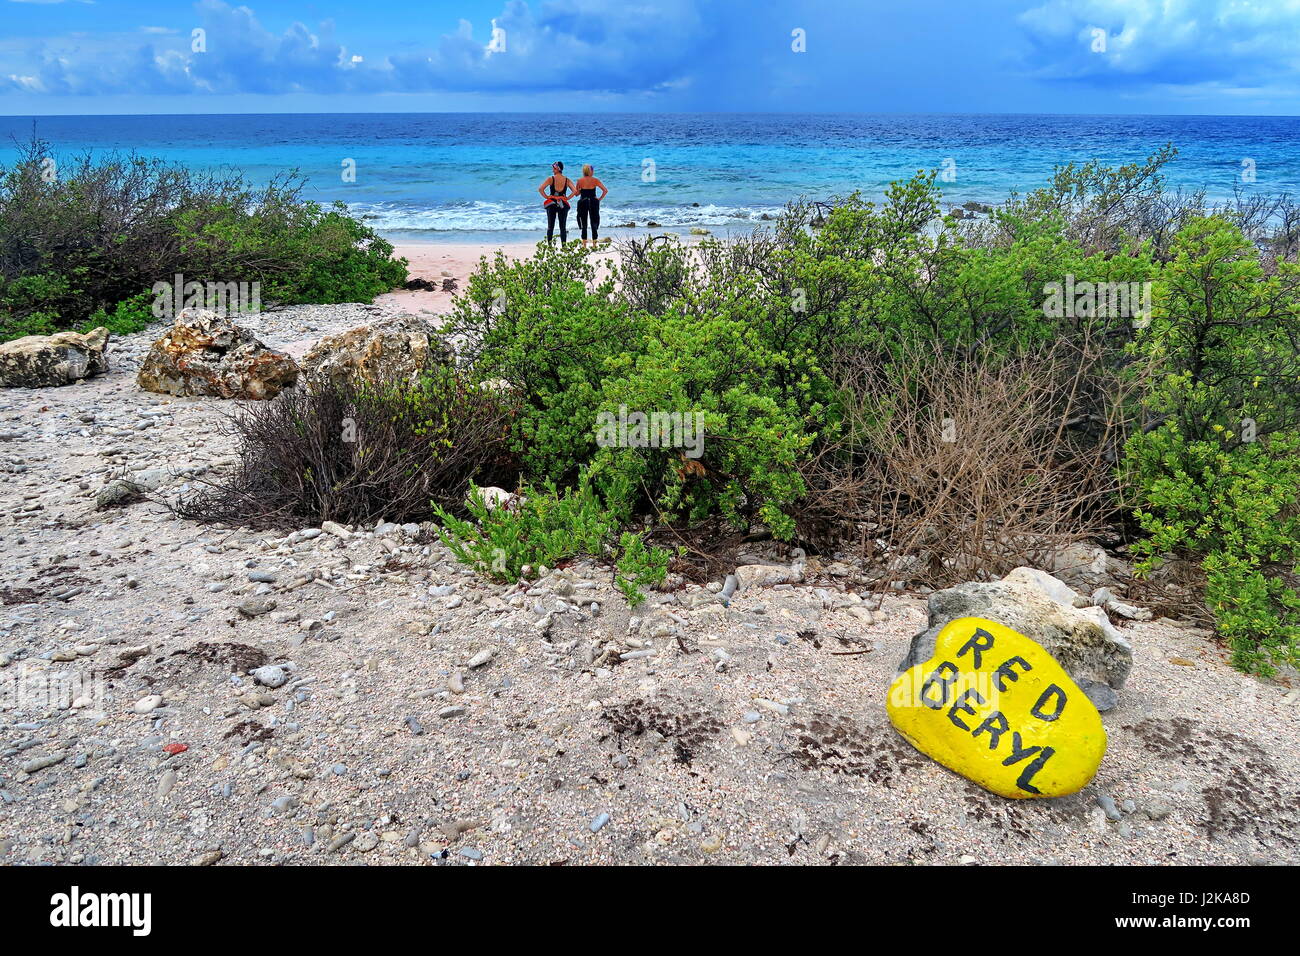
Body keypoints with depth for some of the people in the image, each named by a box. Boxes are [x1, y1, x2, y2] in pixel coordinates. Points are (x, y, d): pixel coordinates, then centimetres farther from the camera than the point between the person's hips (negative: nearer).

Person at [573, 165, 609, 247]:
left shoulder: (580, 181, -2)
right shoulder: (595, 180, -2)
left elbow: (576, 193, 3)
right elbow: (605, 190, -6)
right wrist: (600, 199, 1)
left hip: (583, 203, 0)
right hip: (593, 202, 0)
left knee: (584, 224, 6)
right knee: (594, 223, 8)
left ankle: (584, 244, 4)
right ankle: (594, 244, 7)